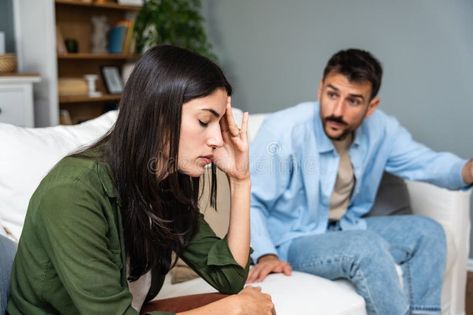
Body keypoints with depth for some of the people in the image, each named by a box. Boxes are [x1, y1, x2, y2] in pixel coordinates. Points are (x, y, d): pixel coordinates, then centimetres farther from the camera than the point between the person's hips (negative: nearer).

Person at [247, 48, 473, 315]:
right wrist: (266, 254, -32)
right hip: (293, 240, -6)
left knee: (427, 232, -6)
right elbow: (248, 201, -18)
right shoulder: (283, 132, -24)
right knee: (367, 247, -31)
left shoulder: (380, 128, -9)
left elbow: (427, 161, -2)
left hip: (347, 229, 6)